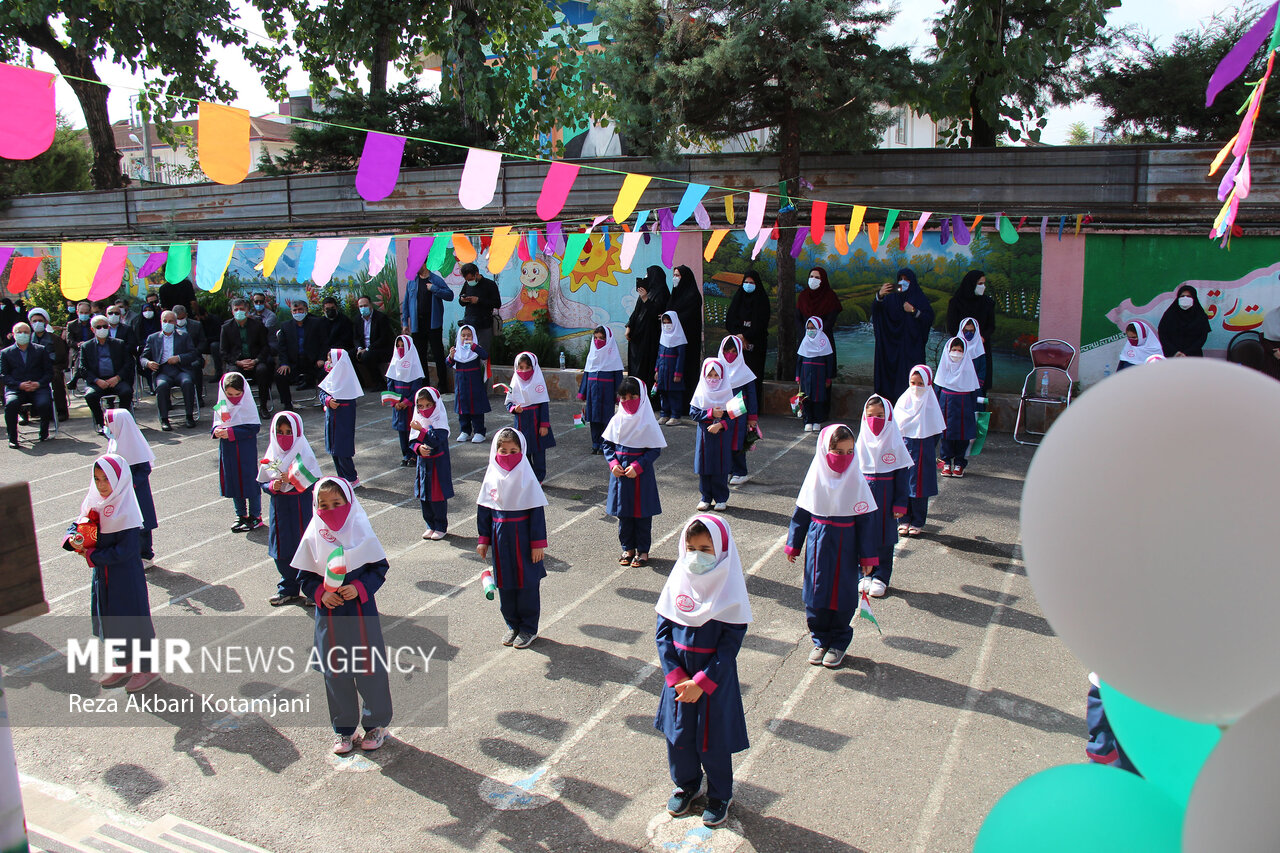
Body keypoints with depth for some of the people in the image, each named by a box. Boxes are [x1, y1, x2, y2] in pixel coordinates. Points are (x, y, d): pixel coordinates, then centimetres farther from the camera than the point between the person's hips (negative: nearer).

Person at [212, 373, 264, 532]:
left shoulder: (247, 405, -11)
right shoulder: (221, 405, 5)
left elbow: (254, 427, -16)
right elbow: (217, 422, 14)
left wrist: (231, 432, -23)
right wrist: (216, 430, -10)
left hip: (246, 449, -5)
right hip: (227, 449, 6)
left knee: (249, 480, -2)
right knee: (232, 481, 11)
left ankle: (255, 516, 10)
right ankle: (241, 515, 24)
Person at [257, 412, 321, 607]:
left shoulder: (304, 453, -7)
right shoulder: (271, 457, 4)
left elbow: (314, 481, -11)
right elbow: (262, 483, 8)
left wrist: (294, 479, -24)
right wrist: (272, 486, -12)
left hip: (302, 508, -4)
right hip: (279, 509, 4)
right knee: (282, 552, 10)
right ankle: (288, 590, 26)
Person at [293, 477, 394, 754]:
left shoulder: (361, 531, -7)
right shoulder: (313, 537, -2)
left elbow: (380, 568, -3)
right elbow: (305, 576, 5)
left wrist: (359, 588, -18)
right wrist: (320, 593, -13)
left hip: (361, 612, -2)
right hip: (329, 615, 2)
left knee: (369, 669, 6)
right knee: (335, 672, 11)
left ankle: (376, 724, 25)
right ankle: (343, 728, 28)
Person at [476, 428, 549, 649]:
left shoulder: (526, 477, -11)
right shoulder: (491, 476, 0)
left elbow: (537, 511, -9)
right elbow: (484, 509, 8)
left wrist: (538, 542, -10)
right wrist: (484, 539, 8)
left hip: (523, 536, -4)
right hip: (500, 538, 4)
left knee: (527, 583, 5)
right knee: (505, 583, 12)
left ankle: (529, 628, 20)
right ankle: (513, 625, 29)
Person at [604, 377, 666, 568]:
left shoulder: (647, 422, -11)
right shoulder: (617, 420, 2)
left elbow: (655, 450, -10)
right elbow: (608, 444, 8)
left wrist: (637, 466, -20)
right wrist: (613, 463, -8)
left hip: (641, 473, -4)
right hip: (620, 473, 4)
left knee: (642, 513, 5)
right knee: (623, 513, 13)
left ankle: (643, 550, 18)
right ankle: (628, 548, 27)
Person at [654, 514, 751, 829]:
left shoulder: (730, 590, -14)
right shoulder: (678, 581, -5)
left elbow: (730, 644, -15)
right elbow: (662, 632, -2)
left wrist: (701, 683, -18)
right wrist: (677, 677, -12)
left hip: (715, 679, -3)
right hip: (679, 677, 4)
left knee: (712, 741, 9)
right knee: (678, 734, 15)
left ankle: (720, 795, 33)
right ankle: (686, 784, 41)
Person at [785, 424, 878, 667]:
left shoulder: (856, 480, -7)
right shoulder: (816, 477, -4)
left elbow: (864, 520, -2)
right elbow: (801, 514, 5)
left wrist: (867, 556, -3)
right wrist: (793, 545, 7)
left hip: (845, 547, -1)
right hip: (818, 546, 1)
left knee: (843, 596, 7)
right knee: (816, 593, 8)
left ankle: (839, 642, 25)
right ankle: (820, 639, 27)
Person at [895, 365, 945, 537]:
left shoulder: (930, 403, -6)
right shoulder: (904, 400, 1)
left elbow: (936, 432, -1)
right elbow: (896, 427, 8)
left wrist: (927, 449, -3)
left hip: (923, 450, -2)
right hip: (904, 449, 2)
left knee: (919, 487, 4)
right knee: (903, 486, 5)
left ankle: (918, 522, 17)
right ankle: (904, 520, 17)